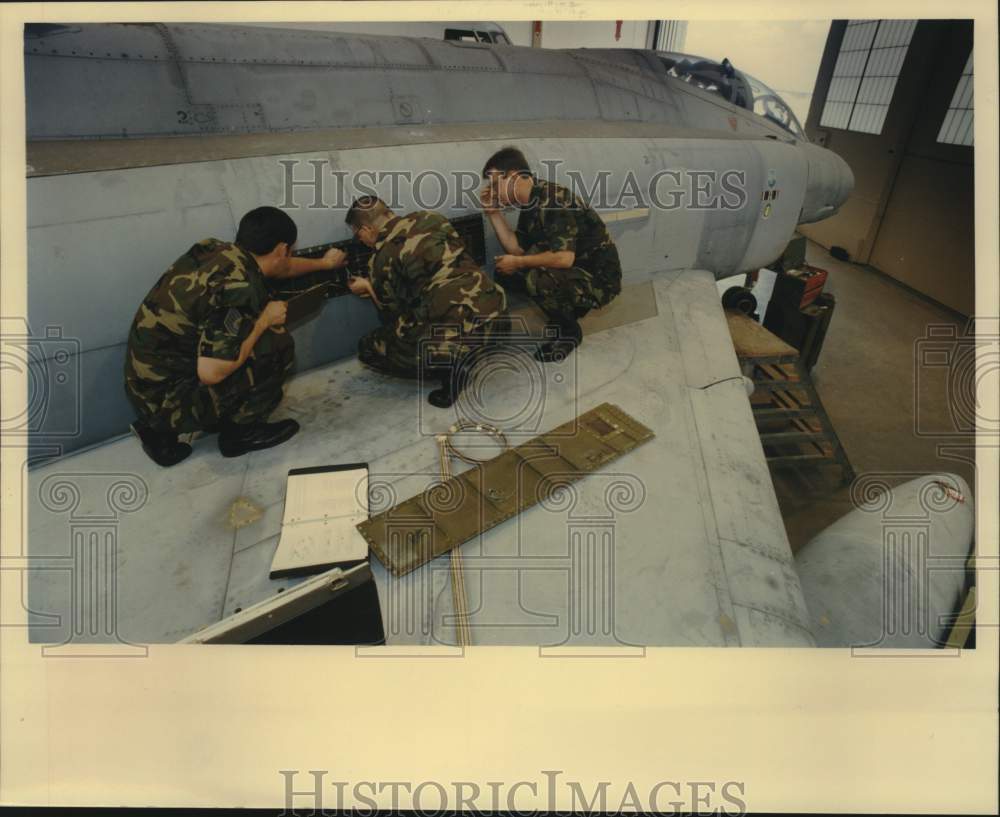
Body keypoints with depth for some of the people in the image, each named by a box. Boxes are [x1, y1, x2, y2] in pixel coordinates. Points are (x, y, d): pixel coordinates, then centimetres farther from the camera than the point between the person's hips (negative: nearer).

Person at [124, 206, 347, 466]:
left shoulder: (219, 250, 2)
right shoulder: (238, 287, -25)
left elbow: (276, 267, 23)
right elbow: (211, 373, -29)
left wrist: (324, 263, 39)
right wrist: (265, 321, -16)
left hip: (145, 382, 8)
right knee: (278, 345, -10)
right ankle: (240, 432, 7)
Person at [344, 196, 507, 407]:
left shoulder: (381, 259, 0)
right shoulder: (430, 218, 14)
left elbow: (394, 314, 9)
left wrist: (370, 287, 28)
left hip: (454, 325, -6)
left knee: (368, 348, 15)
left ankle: (449, 363, -1)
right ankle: (461, 355, 14)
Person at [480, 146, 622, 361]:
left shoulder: (553, 199, -24)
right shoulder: (529, 204, 4)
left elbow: (564, 258, -33)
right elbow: (517, 249, 2)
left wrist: (518, 263, -21)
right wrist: (493, 213, -4)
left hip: (599, 278, -9)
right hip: (573, 270, 9)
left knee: (537, 279, -34)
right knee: (506, 270, 3)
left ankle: (569, 331, -6)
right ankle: (566, 312, 13)